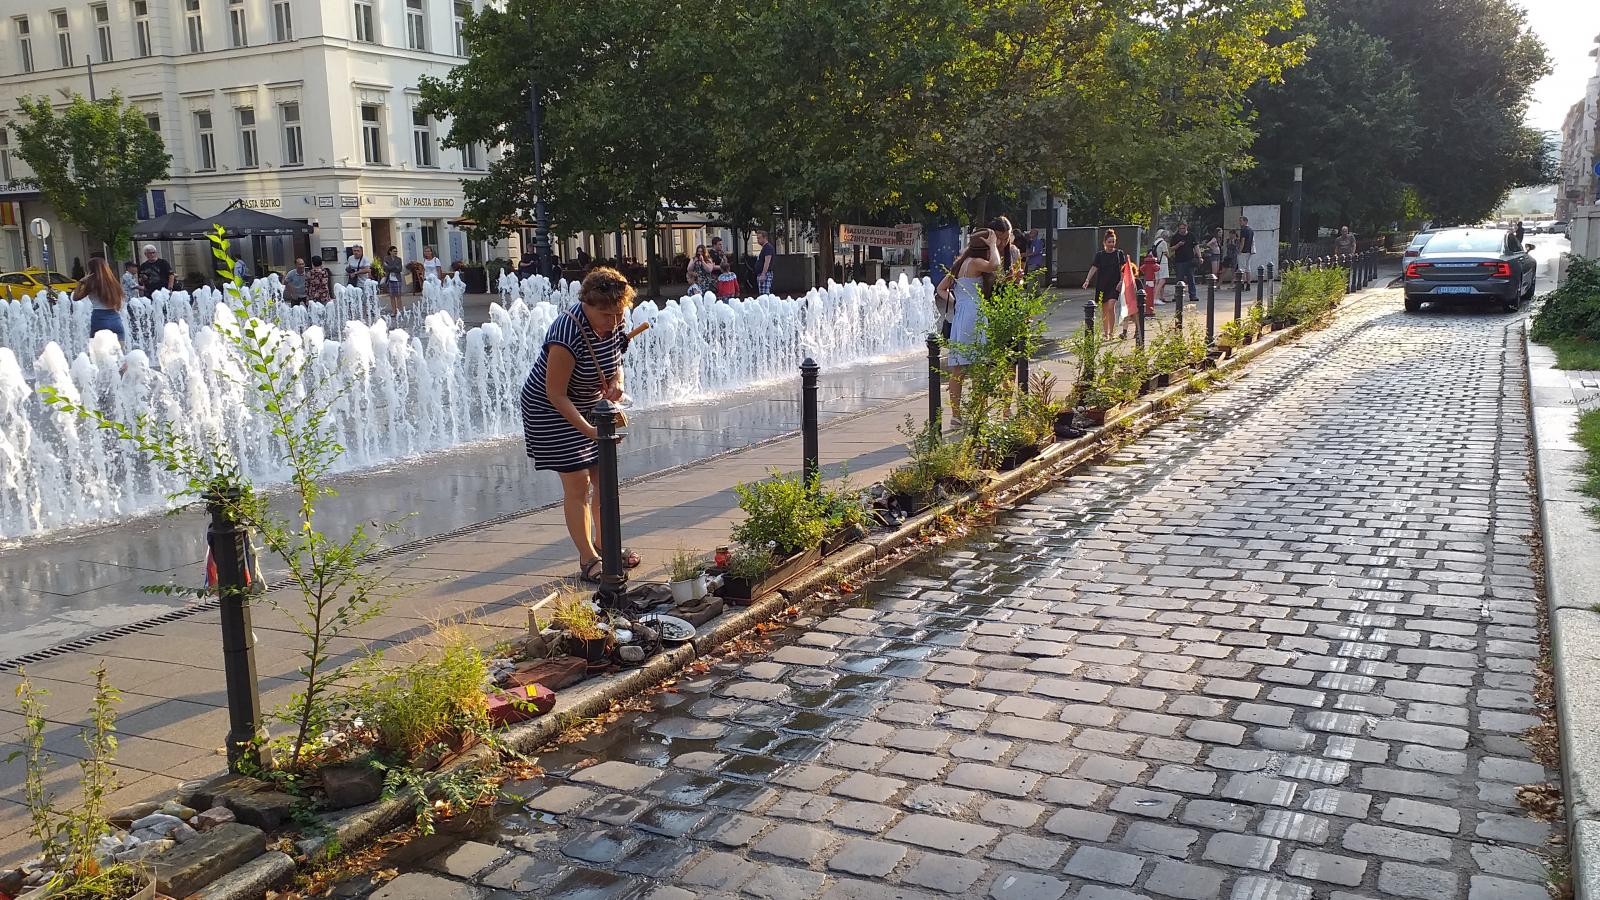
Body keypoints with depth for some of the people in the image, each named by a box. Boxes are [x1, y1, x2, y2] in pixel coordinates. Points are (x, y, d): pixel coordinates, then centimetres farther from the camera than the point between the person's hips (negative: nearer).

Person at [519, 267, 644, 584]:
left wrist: (616, 381, -11)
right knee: (577, 483, -7)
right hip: (551, 409, -7)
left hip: (591, 403, 7)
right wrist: (588, 430, -32)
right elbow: (556, 394, -27)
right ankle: (588, 560, 1)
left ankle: (604, 544, 26)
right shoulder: (567, 335, -34)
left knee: (603, 476, 10)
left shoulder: (616, 320, -12)